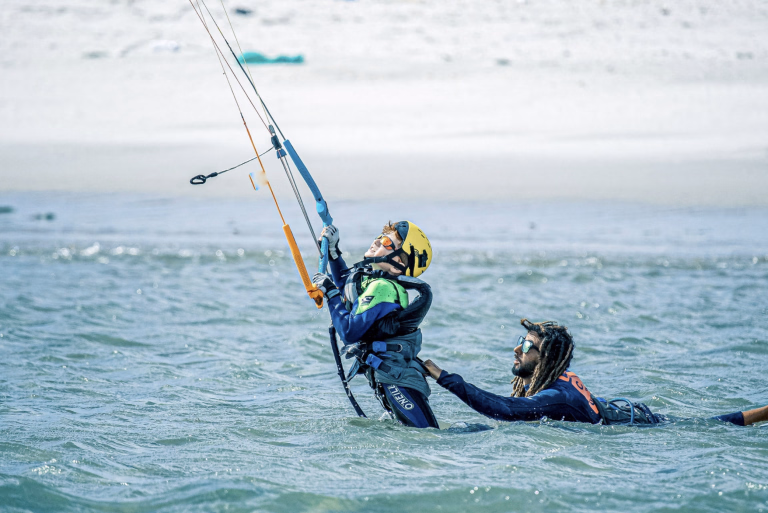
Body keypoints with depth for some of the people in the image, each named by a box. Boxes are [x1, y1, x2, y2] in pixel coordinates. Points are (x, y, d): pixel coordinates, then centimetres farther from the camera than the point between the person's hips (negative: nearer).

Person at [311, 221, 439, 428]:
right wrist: (332, 249, 20)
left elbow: (350, 333, -24)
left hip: (394, 378, -10)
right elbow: (346, 283, 32)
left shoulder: (382, 288, -21)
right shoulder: (370, 276, 8)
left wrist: (330, 292, -16)